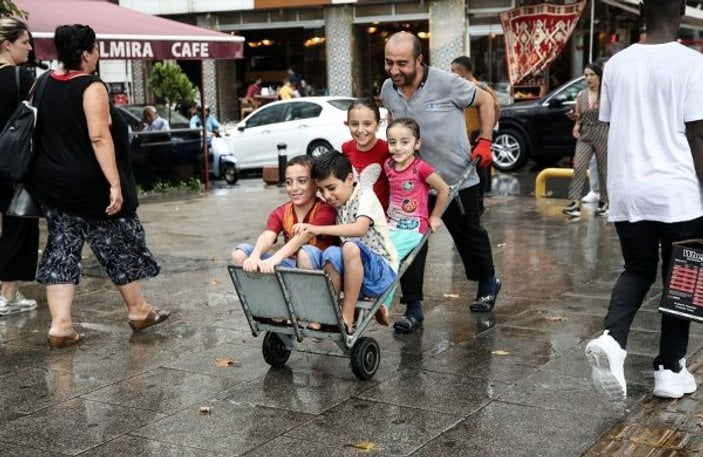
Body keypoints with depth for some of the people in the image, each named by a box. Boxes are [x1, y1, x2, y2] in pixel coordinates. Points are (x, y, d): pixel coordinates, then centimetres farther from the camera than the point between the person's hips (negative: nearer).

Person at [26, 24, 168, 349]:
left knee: (61, 250, 7)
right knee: (120, 246, 9)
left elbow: (44, 133, 17)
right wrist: (115, 183, -23)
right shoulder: (91, 87, -14)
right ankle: (138, 311, 22)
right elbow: (99, 138, -22)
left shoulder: (46, 84, 8)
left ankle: (60, 325, 0)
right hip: (89, 185, -7)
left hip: (52, 183, 7)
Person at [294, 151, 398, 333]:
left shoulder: (365, 194, -10)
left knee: (351, 247, -35)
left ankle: (347, 317, -28)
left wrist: (319, 229, -35)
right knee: (332, 253, -27)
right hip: (352, 274, 5)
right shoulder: (335, 205, 10)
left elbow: (360, 228, -28)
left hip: (382, 271, -5)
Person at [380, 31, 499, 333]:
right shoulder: (388, 90, -5)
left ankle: (488, 283, 43)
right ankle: (413, 308, 3)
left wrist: (485, 141, -12)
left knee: (470, 237, 16)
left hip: (457, 179, -3)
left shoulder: (447, 84, -21)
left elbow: (485, 101, -6)